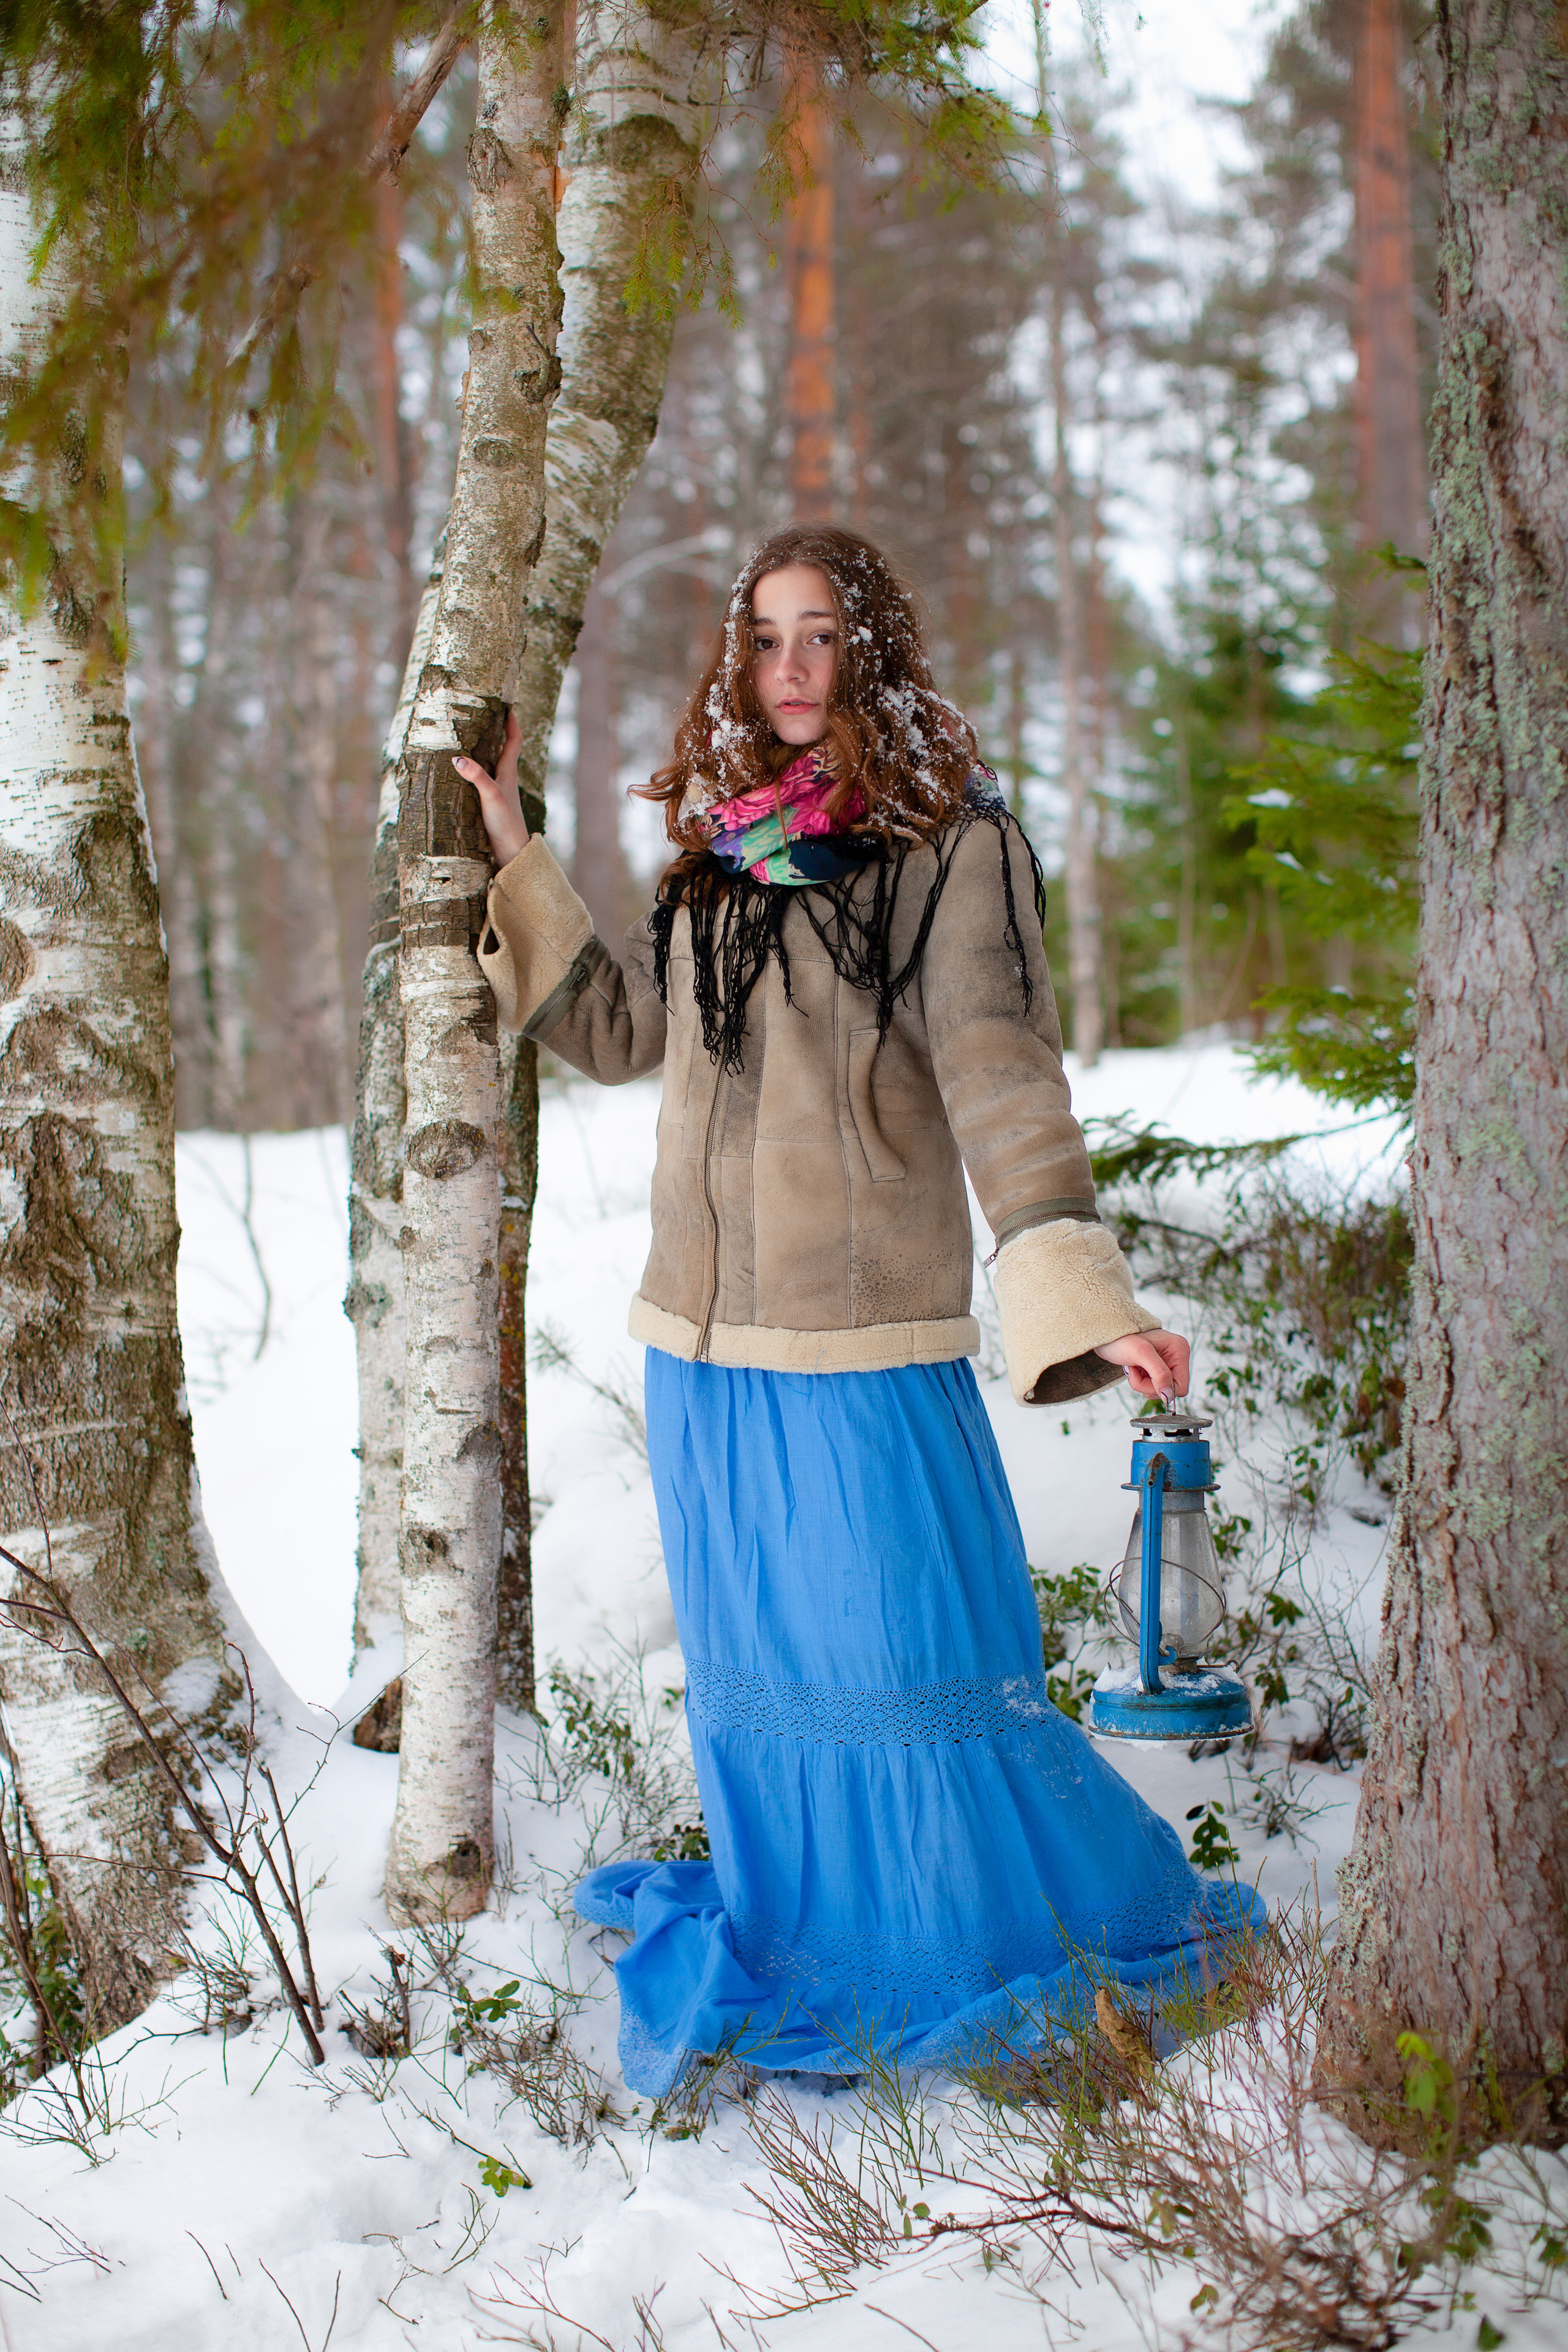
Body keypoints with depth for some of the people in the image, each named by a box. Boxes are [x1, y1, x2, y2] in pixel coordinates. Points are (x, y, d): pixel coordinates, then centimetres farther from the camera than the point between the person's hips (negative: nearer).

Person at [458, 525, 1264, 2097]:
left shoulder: (949, 846, -6)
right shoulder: (720, 848, 12)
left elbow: (999, 1076, -15)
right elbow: (615, 1030, 19)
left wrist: (1076, 1290, -26)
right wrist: (511, 862, 14)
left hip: (865, 1339, -6)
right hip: (703, 1336, 6)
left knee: (908, 1663, -1)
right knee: (750, 1669, 15)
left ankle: (1034, 1939, 19)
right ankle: (794, 1937, 32)